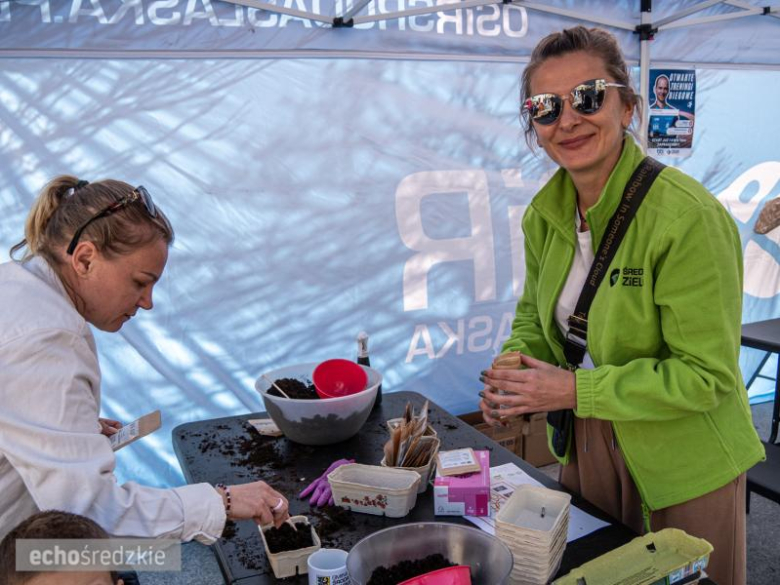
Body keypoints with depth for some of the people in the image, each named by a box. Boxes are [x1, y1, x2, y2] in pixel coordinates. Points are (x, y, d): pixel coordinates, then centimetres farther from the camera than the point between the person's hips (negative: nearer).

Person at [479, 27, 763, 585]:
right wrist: (513, 373, -10)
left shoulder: (688, 216, -25)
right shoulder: (545, 213, -4)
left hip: (683, 469, -6)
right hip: (584, 450, 6)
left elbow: (705, 375, -22)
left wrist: (576, 390, -25)